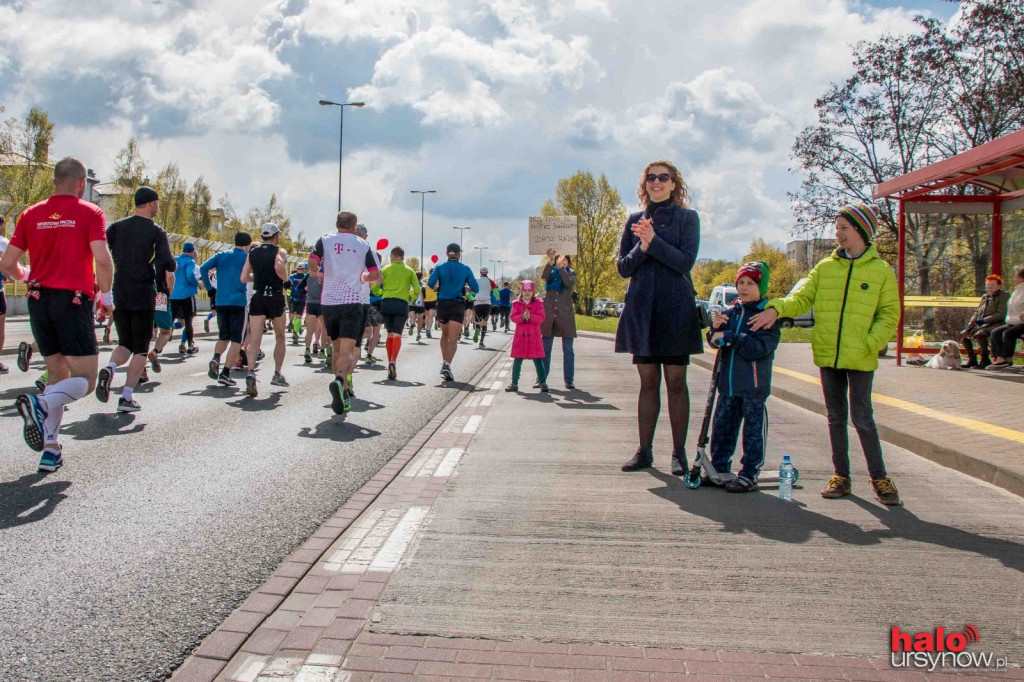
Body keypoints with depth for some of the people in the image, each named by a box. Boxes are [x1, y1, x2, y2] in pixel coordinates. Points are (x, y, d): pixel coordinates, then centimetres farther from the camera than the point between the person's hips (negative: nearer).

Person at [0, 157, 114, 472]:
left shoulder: (31, 214, 10)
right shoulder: (90, 212, -2)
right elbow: (102, 259, -14)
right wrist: (106, 295, 0)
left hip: (39, 300, 5)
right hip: (74, 300, -5)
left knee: (58, 375, 16)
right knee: (84, 381, 0)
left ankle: (50, 449, 9)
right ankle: (42, 404, -31)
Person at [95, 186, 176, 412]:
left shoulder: (116, 227, 8)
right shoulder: (156, 232, -4)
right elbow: (168, 268, -12)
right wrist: (169, 292, 3)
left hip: (118, 294, 4)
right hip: (144, 296, -4)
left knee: (126, 343, 18)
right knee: (141, 348, 6)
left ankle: (109, 368, -13)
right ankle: (127, 397, 0)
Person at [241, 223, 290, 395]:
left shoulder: (252, 253, 12)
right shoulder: (280, 251, -1)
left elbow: (244, 277, 10)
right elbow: (279, 266, -23)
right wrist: (285, 277, -3)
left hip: (257, 297, 2)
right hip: (275, 297, -2)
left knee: (254, 339, -7)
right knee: (280, 337, 16)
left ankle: (251, 372, -28)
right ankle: (277, 374, 16)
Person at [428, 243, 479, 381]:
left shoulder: (440, 268, 2)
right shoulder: (465, 269, 2)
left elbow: (430, 283, -12)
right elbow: (475, 288, 0)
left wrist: (437, 288, 10)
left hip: (442, 304, 2)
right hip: (458, 305, -2)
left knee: (445, 334, 23)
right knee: (453, 339, -7)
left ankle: (444, 362, 22)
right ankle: (447, 364, -25)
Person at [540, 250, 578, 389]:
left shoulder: (571, 273, 8)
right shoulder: (551, 272, 10)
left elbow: (569, 283, -14)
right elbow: (543, 276, -14)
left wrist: (561, 267, -19)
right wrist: (551, 261, -27)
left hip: (565, 315, -1)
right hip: (549, 314, 1)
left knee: (568, 350, 0)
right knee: (545, 348, 3)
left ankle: (568, 380, 4)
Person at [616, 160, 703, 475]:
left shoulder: (687, 218, 4)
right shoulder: (634, 221, 12)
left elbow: (685, 261, -9)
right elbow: (623, 266, 7)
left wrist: (653, 241, -18)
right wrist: (641, 248, -11)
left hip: (675, 308, -3)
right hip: (641, 307, 3)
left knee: (675, 381, 0)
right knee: (648, 381, 6)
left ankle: (679, 452, 7)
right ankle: (644, 451, 11)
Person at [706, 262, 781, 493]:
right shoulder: (731, 312, 9)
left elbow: (759, 347, -19)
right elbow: (716, 342, 12)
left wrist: (730, 337, -23)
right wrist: (716, 328, -8)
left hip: (753, 385, -6)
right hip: (728, 382, 6)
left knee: (754, 429, 3)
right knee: (722, 426, 13)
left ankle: (749, 474, 11)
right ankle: (719, 468, 25)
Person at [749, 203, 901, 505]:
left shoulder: (881, 271, 0)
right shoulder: (825, 268, 7)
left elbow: (889, 315, 0)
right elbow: (802, 298, 1)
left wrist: (870, 343, -14)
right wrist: (777, 308, -17)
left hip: (860, 359, -3)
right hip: (827, 355, 3)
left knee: (862, 417, -3)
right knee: (836, 418, 11)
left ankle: (879, 477, 12)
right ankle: (841, 475, 21)